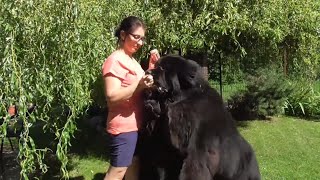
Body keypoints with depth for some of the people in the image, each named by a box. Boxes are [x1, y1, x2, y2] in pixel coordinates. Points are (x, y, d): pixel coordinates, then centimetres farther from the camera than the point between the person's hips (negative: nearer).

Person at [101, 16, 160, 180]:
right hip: (123, 127, -9)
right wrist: (139, 85, -33)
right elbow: (112, 96, -23)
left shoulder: (131, 60, 14)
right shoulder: (115, 60, -14)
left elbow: (141, 90, 17)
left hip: (135, 125, 9)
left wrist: (152, 66, 6)